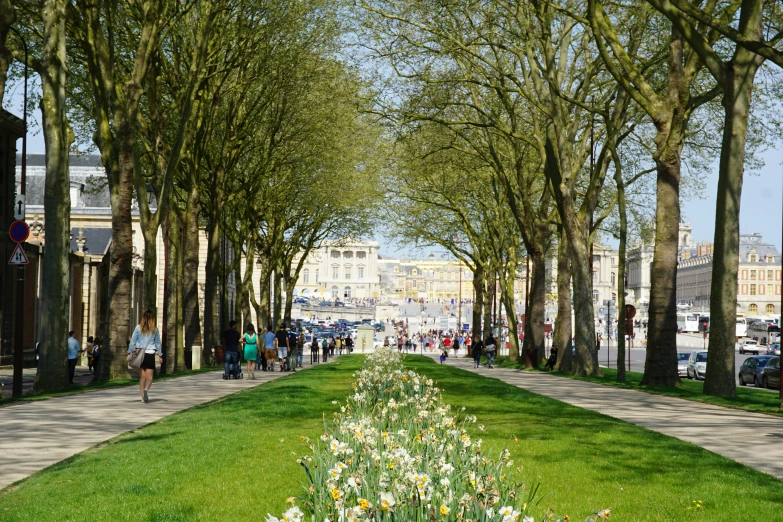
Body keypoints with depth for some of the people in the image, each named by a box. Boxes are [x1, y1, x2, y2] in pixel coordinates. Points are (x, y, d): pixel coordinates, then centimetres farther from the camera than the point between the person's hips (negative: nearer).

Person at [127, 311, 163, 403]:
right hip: (150, 354, -1)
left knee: (142, 376, 7)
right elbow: (158, 343, 6)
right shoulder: (154, 330, 0)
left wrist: (129, 353, 5)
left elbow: (132, 341, 0)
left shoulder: (138, 328, -1)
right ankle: (146, 389, -26)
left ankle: (143, 396, 4)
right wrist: (160, 355, 14)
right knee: (149, 376, 2)